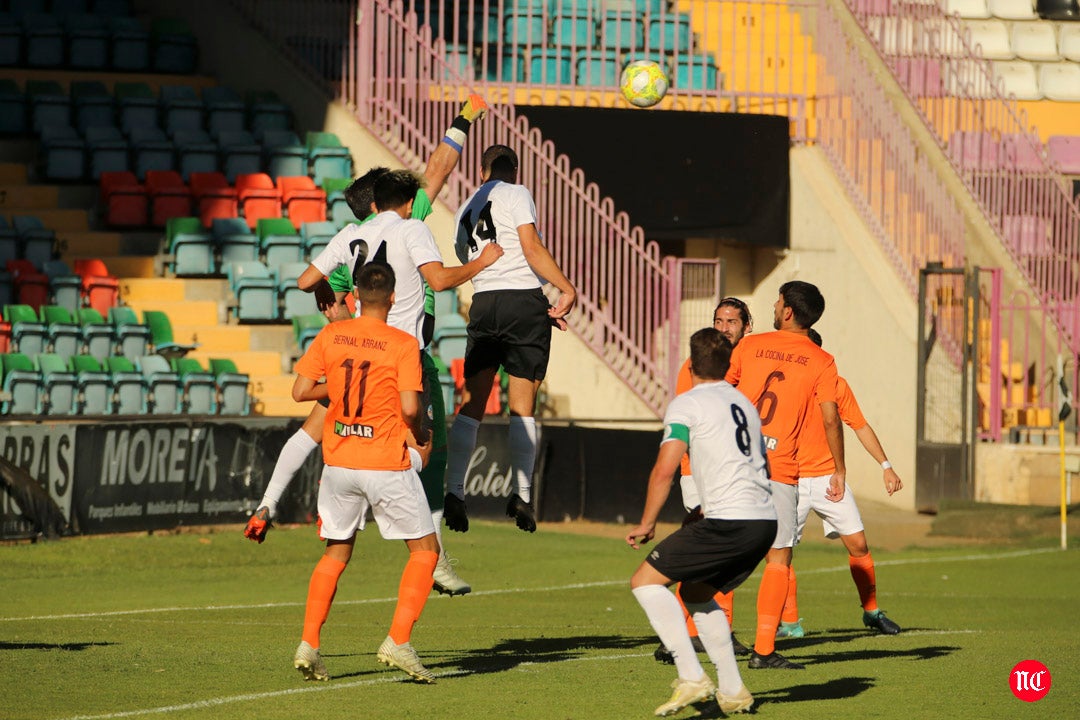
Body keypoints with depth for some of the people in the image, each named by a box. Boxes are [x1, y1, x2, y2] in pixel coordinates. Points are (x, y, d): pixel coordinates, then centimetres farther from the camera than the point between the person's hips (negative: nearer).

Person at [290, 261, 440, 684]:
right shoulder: (403, 345, -9)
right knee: (425, 550, 9)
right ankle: (398, 641, -4)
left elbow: (301, 391, 1)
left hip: (338, 462, 4)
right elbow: (409, 407, -17)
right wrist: (420, 433, 4)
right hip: (387, 466, -4)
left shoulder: (331, 336, 2)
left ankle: (308, 644, 5)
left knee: (336, 554, 17)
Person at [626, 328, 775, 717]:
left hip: (730, 521, -8)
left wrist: (646, 524, -1)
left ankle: (691, 678, -12)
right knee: (695, 592, 25)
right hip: (765, 521, 8)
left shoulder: (686, 404, -2)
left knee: (645, 581, 0)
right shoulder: (744, 403, 23)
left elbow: (664, 469, -12)